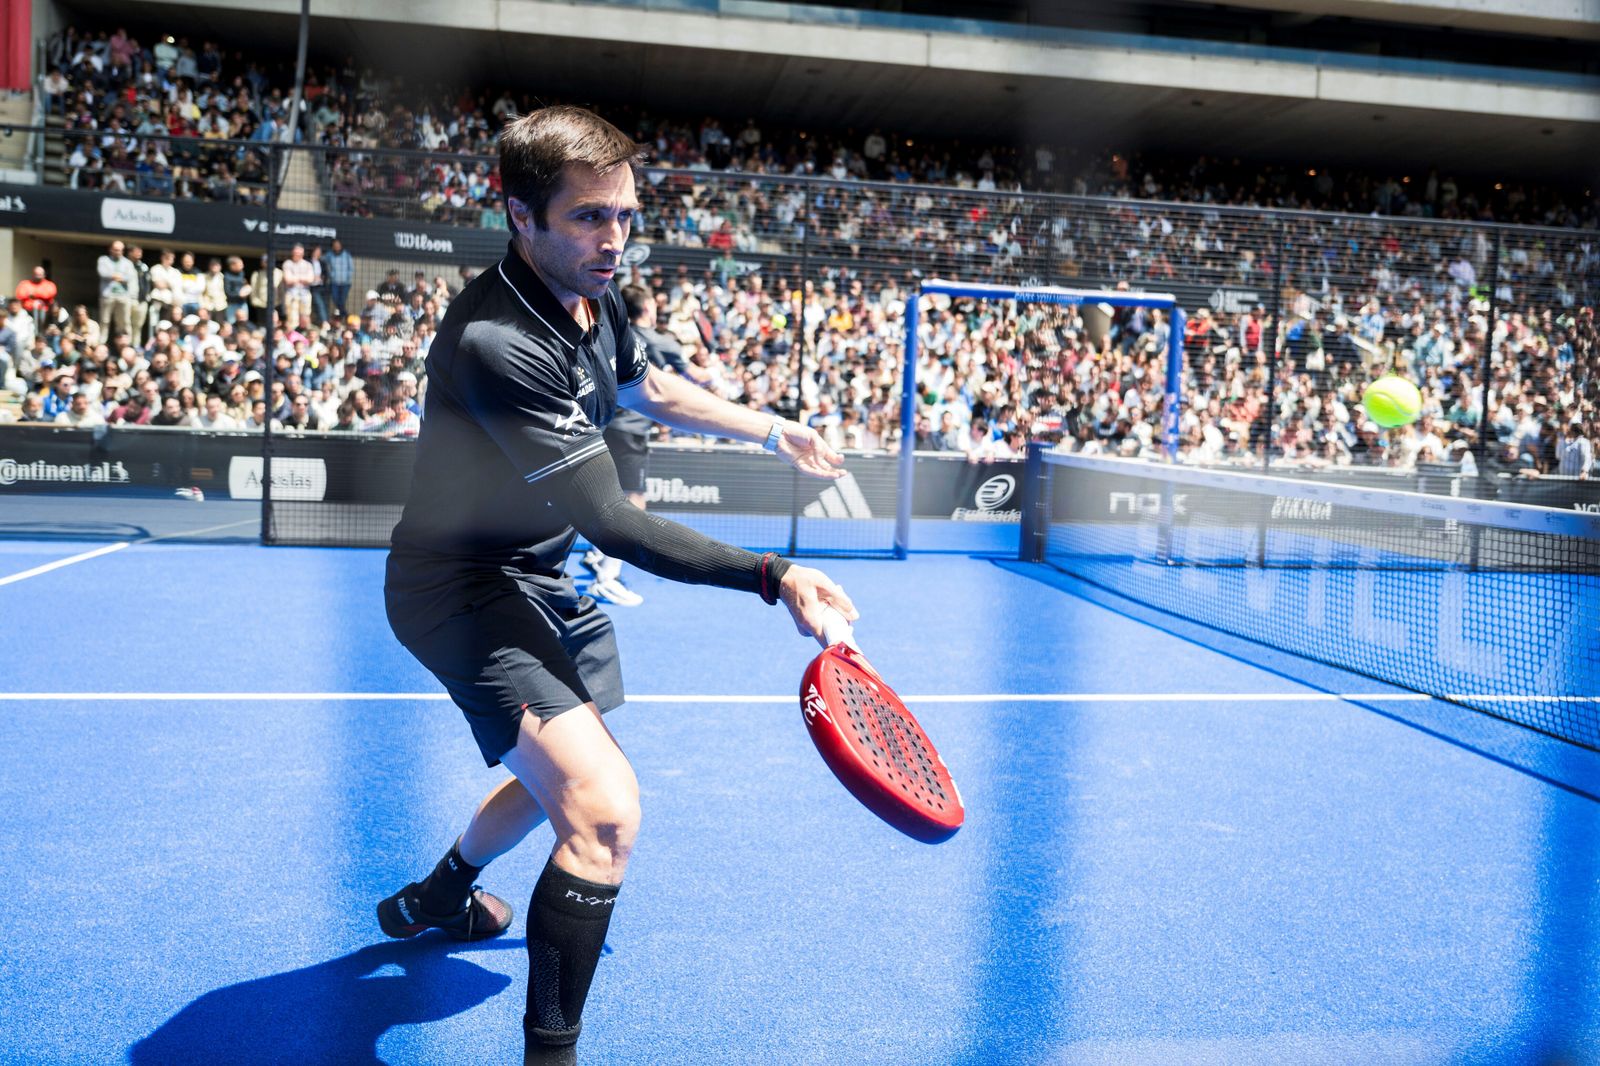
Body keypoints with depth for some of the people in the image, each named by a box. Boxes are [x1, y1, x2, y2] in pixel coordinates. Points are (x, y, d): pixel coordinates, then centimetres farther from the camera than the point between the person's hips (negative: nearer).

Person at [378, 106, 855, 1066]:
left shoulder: (594, 298, -3)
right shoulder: (496, 342, -32)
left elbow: (650, 388, 19)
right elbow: (616, 525, -33)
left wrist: (772, 430, 21)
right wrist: (773, 578, -35)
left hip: (544, 576, 10)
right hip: (466, 586, -10)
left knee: (564, 768, 29)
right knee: (605, 808, -27)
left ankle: (438, 898, 58)